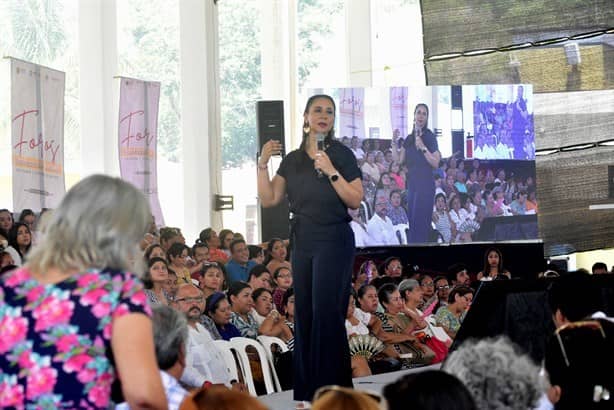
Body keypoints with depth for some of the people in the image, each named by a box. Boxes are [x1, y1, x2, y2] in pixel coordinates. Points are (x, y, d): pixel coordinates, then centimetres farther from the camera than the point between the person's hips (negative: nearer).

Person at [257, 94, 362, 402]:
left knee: (326, 313, -9)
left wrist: (331, 172, -18)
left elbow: (355, 201, -8)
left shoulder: (342, 155, -3)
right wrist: (262, 164, -4)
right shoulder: (292, 160, 11)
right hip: (302, 241, 5)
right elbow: (268, 199, 6)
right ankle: (307, 389, 13)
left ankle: (331, 386, -5)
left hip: (334, 241, -5)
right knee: (304, 313, 6)